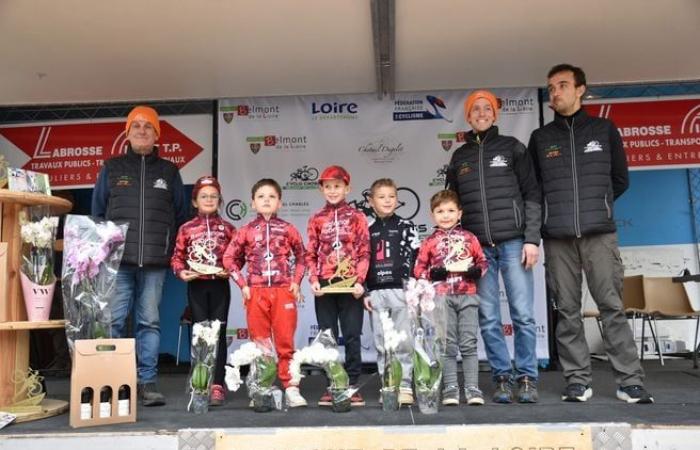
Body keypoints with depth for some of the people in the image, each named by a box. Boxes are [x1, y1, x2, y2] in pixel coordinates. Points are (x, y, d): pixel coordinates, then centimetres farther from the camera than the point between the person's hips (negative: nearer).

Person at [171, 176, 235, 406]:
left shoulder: (227, 228, 5)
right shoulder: (187, 229, 6)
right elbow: (177, 257, 7)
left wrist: (230, 270, -14)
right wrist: (181, 272, -11)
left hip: (220, 285, -1)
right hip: (196, 285, 1)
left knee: (219, 333, 0)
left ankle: (217, 385, 3)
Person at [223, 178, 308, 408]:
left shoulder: (287, 229, 3)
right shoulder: (247, 231, 4)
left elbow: (301, 257, 12)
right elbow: (229, 258, 9)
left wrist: (296, 281, 1)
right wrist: (242, 284, 1)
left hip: (283, 291, -1)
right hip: (256, 293, 1)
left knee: (285, 342, 1)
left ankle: (290, 388, 7)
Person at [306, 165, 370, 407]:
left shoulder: (357, 217, 3)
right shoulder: (316, 220, 8)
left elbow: (364, 253, -1)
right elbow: (311, 255, 7)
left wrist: (359, 281, -11)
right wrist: (314, 280, -7)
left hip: (350, 284, -2)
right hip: (324, 286, 2)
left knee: (352, 337, 2)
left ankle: (352, 385, 11)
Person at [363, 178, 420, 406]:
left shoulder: (406, 227, 5)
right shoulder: (368, 231, 13)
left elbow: (414, 258, -1)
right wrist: (365, 292, 5)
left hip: (400, 290, -3)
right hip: (376, 292, 3)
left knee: (403, 342, -2)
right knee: (381, 344, 5)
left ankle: (404, 386, 6)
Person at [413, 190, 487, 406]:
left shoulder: (469, 238, 10)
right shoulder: (430, 242, 7)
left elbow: (483, 261, 13)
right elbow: (418, 270, 6)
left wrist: (477, 271, -8)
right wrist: (432, 273, -12)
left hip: (467, 296, 0)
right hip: (441, 298, 0)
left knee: (469, 344, 1)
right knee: (447, 345, 4)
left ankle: (472, 388, 7)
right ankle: (450, 388, 11)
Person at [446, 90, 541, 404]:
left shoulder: (512, 148, 8)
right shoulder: (459, 157, 15)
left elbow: (532, 195, 3)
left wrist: (532, 239, -7)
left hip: (513, 243, -2)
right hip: (477, 247, 2)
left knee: (523, 315, -4)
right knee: (488, 319, 2)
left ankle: (527, 378, 8)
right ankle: (502, 378, 11)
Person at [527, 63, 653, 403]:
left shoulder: (605, 130, 12)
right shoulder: (540, 138, 13)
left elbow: (620, 180, 17)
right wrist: (558, 210, 11)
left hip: (599, 233, -1)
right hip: (558, 237, 1)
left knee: (612, 306, -4)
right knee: (567, 310, 2)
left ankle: (630, 382, 1)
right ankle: (577, 381, 8)